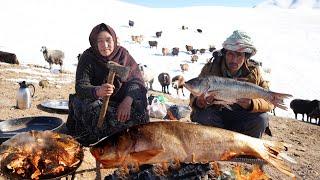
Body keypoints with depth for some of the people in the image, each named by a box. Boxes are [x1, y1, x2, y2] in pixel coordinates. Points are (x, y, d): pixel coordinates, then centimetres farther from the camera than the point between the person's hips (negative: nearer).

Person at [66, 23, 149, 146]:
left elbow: (136, 80, -11)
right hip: (94, 100, -1)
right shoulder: (88, 58, -13)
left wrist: (128, 101, -31)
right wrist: (98, 91, -49)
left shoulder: (123, 54, -6)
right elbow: (80, 87, -25)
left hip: (119, 101, 2)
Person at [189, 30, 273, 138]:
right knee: (204, 116, -32)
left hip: (239, 116, 2)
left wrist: (251, 104, -35)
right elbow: (194, 97, -9)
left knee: (261, 118, -24)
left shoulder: (253, 72, -8)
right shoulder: (210, 68, -13)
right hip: (215, 115, -1)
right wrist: (199, 102, -34)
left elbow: (269, 101, -13)